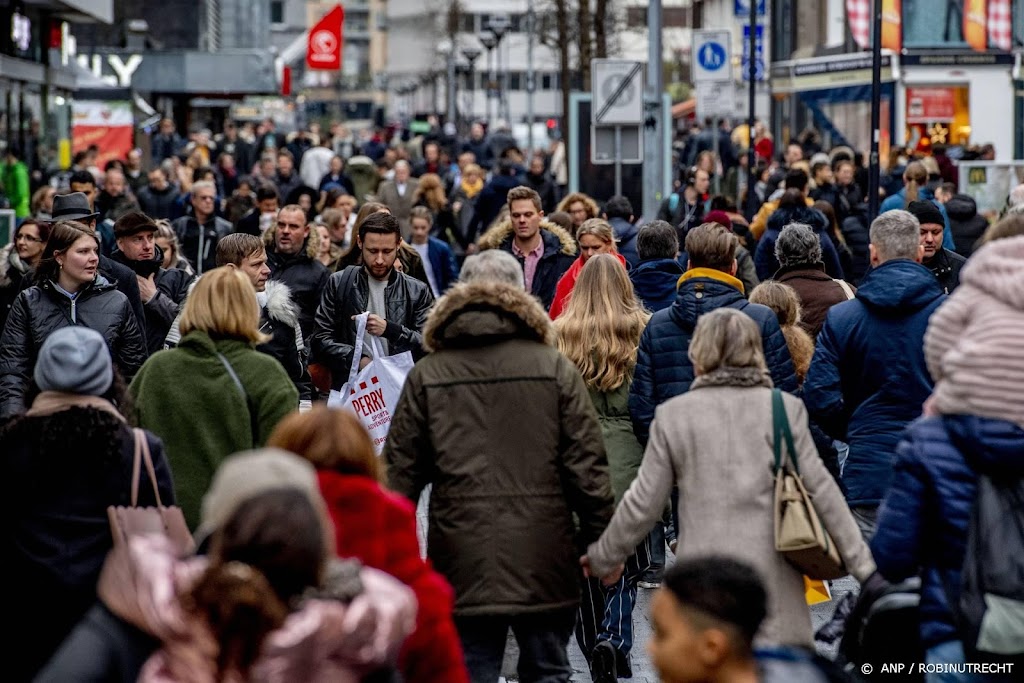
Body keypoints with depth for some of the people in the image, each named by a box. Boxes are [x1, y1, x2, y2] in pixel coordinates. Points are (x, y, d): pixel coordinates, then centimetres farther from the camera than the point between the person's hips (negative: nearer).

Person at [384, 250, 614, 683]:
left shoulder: (426, 375, 3)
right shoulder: (554, 368, 0)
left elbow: (400, 472, 4)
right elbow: (586, 464, -2)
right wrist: (601, 541, 5)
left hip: (464, 563, 0)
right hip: (543, 561, 0)